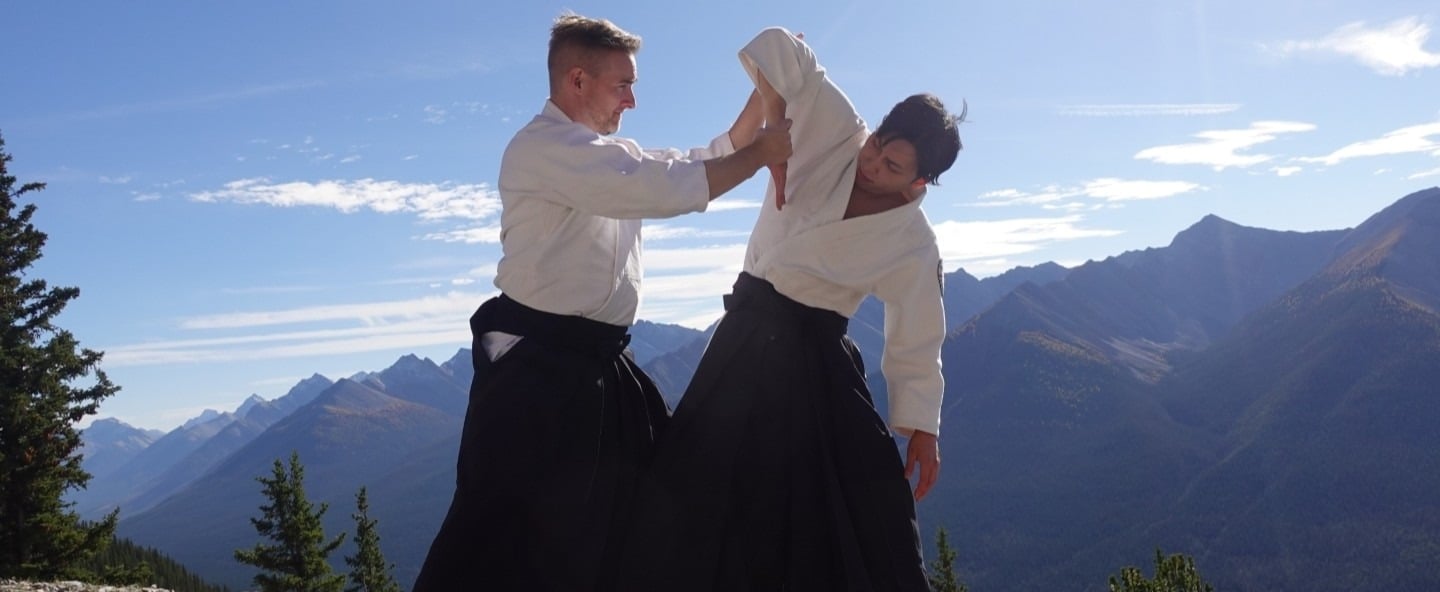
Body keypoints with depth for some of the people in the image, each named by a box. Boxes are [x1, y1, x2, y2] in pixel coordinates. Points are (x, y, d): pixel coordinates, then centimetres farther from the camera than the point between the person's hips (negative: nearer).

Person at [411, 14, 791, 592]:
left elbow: (703, 162, 15)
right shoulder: (543, 147, -15)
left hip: (598, 362, 10)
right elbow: (667, 189, -22)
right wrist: (762, 153, -12)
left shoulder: (609, 153, 16)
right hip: (538, 363, -10)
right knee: (502, 544, -6)